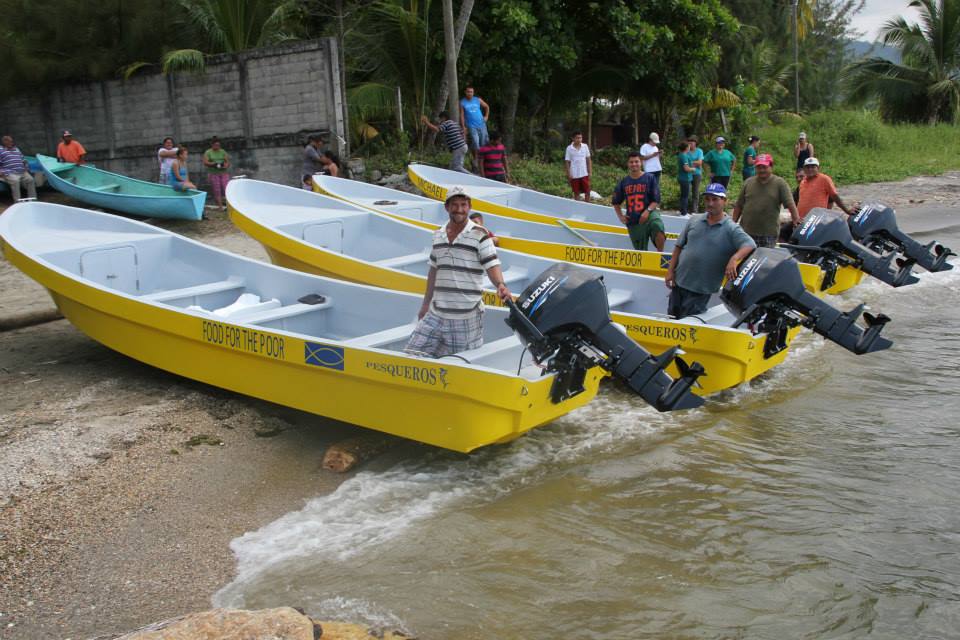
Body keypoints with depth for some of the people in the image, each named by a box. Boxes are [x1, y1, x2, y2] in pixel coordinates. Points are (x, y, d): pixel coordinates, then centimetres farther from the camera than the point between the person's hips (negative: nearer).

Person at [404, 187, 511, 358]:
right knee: (412, 354, 2)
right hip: (436, 312, 5)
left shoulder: (479, 235, -5)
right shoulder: (438, 235, 11)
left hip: (467, 315, -5)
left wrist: (500, 285, -33)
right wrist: (425, 304, 22)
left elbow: (492, 265, -12)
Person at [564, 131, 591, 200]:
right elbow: (567, 162, -3)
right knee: (576, 193, 7)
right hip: (574, 175, -2)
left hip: (584, 174, 2)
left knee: (587, 192, 3)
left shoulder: (585, 146, 1)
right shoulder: (569, 148, -5)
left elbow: (588, 159, 7)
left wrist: (590, 171, 2)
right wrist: (568, 174, -7)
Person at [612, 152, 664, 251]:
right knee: (640, 251, 6)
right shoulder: (624, 182, 11)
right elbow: (616, 202, 22)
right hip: (633, 222, 4)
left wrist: (648, 211, -18)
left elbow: (656, 200, -2)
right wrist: (620, 216, 8)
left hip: (649, 215, -4)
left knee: (658, 226, -38)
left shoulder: (649, 178, 1)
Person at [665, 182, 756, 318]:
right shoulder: (694, 220, 5)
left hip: (701, 289, -4)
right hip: (679, 281, 5)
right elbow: (679, 247, 9)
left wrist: (734, 259, -39)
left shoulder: (731, 229, -8)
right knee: (672, 316, 17)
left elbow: (750, 245, -22)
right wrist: (670, 271, 3)